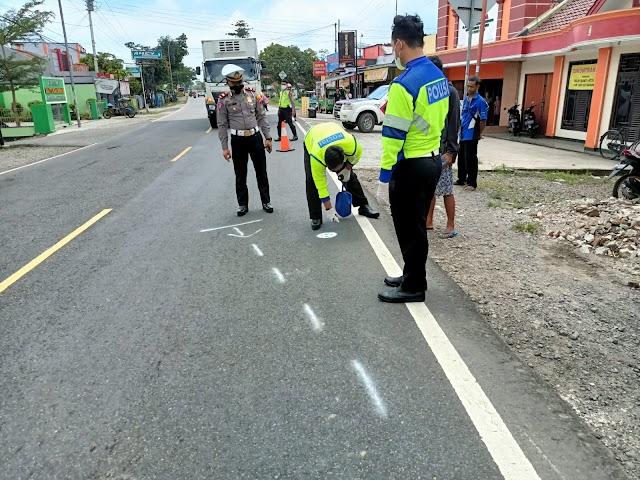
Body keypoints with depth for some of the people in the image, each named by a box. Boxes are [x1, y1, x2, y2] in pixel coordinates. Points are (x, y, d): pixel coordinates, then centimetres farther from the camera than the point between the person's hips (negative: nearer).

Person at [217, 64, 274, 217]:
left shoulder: (252, 94, 4)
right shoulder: (224, 100, -2)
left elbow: (261, 117, 7)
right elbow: (222, 125, -1)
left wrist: (268, 137, 2)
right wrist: (224, 147, -6)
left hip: (255, 137, 2)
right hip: (238, 140, -1)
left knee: (261, 172, 8)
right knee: (240, 175, 8)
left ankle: (266, 201, 21)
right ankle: (242, 204, 21)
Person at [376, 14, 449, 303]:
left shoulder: (404, 84, -20)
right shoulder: (439, 76, 7)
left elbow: (394, 135, -20)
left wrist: (385, 176, -15)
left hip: (411, 166, -9)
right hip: (433, 160, 9)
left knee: (408, 228, 4)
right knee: (417, 225, 19)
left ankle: (413, 287, 17)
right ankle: (412, 276, 33)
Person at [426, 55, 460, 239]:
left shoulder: (450, 92, -9)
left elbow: (453, 124, -13)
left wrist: (450, 152, -18)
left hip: (442, 150, -7)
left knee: (446, 189, -1)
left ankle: (451, 226, 9)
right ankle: (428, 221, 23)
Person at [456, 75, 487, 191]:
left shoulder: (480, 101, -11)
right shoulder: (465, 100, 11)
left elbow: (483, 120, -10)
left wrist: (479, 134, -3)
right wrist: (461, 130, 15)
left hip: (471, 136, -7)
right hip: (463, 135, 7)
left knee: (470, 159, -3)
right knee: (461, 158, 14)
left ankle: (472, 183, 5)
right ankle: (461, 179, 27)